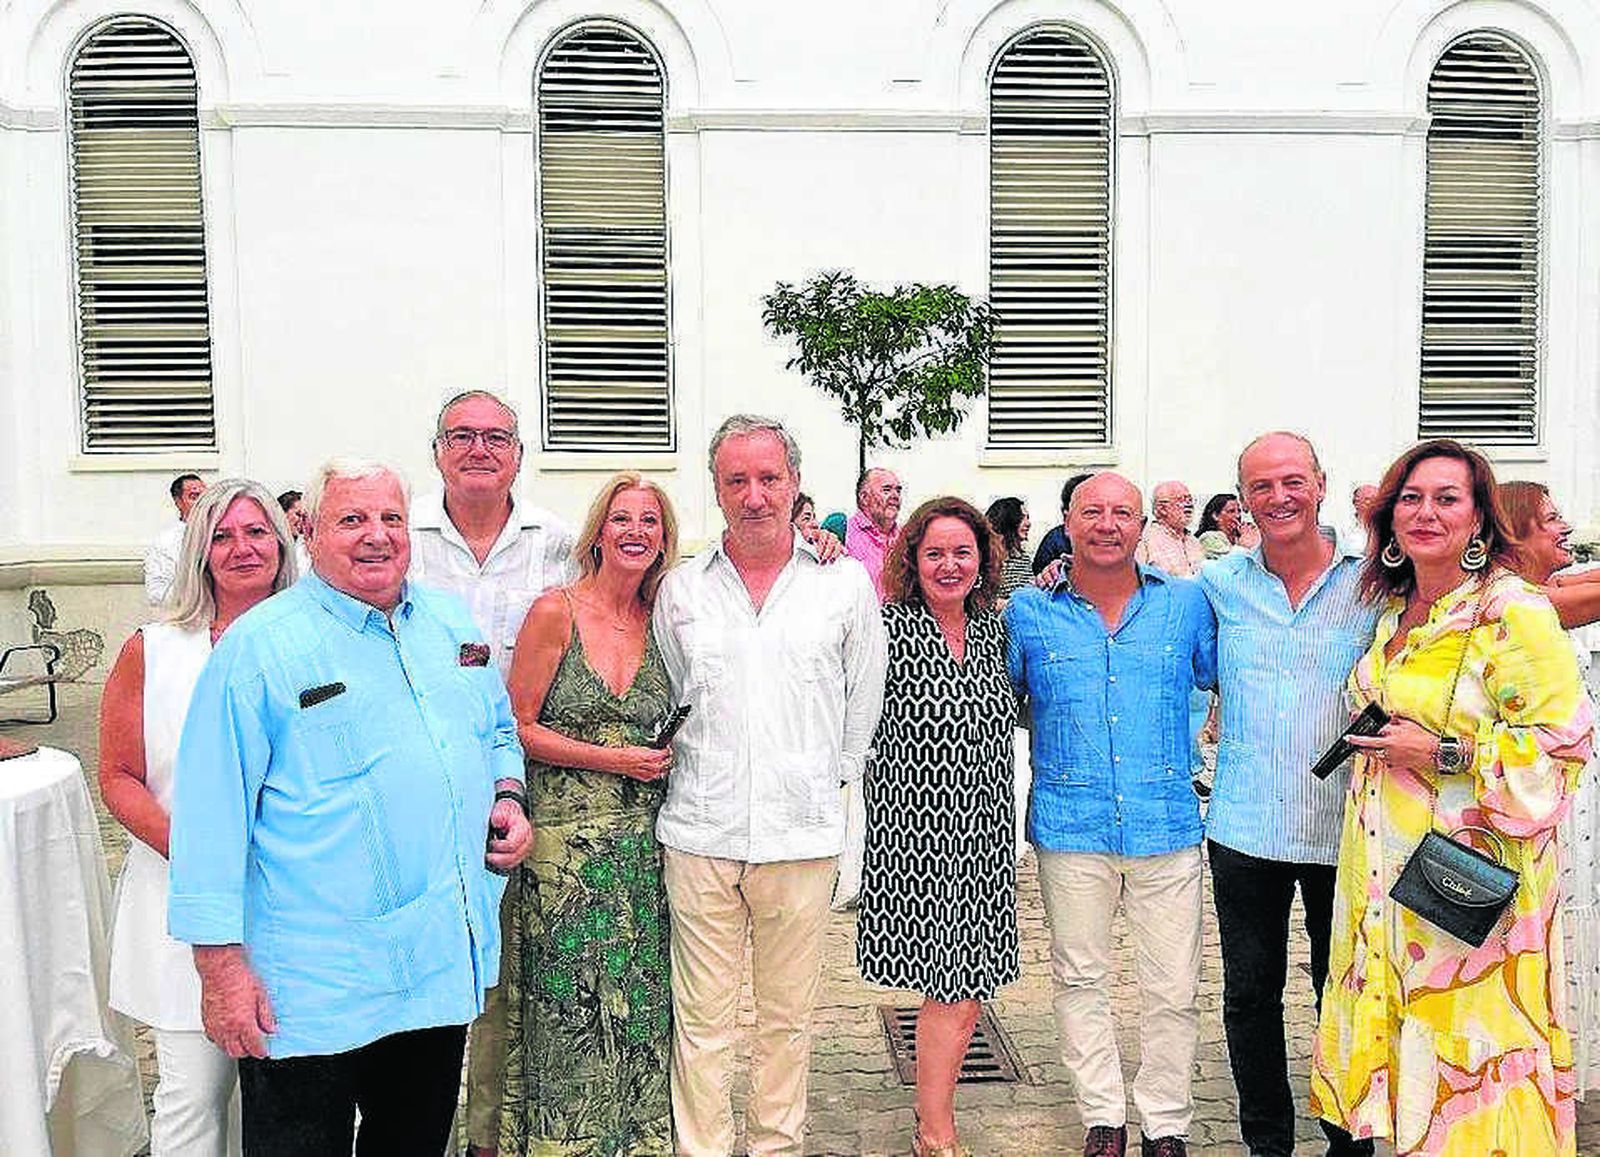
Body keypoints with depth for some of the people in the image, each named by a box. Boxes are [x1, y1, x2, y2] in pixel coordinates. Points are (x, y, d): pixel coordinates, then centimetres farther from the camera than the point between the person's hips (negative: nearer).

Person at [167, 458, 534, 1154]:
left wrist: (508, 798, 2)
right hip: (313, 986, -5)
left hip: (447, 964, 6)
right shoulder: (259, 646, -11)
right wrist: (221, 964, -14)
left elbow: (499, 732, 22)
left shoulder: (451, 622, 7)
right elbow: (212, 815, -12)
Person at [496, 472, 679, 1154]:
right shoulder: (555, 612, -6)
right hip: (565, 838, -4)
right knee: (568, 1000, 2)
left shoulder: (661, 619, 7)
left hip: (642, 839, 4)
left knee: (637, 1000, 9)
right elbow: (518, 728, -7)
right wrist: (613, 759, -12)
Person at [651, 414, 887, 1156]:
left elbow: (864, 703, 12)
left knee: (788, 1015, 11)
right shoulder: (680, 588, 6)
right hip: (700, 833, 1)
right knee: (701, 1019, 6)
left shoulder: (845, 583, 3)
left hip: (802, 834, 0)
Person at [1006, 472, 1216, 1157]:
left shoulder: (1186, 604, 5)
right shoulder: (1028, 611, 4)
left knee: (1174, 990, 6)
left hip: (1167, 825, 0)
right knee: (1080, 979, 11)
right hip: (1069, 829, 0)